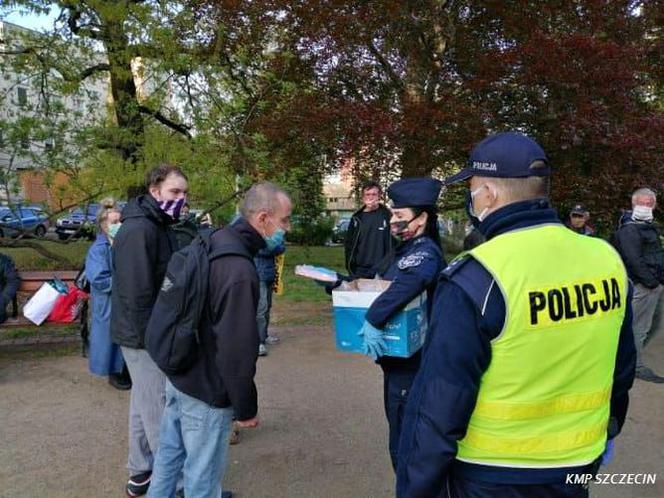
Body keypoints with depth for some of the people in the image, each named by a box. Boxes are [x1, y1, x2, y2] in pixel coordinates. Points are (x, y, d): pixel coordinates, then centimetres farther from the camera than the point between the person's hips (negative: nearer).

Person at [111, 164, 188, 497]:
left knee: (144, 403, 19)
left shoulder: (159, 226, 11)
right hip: (147, 336, -10)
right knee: (159, 410, 2)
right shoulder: (138, 231, -22)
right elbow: (137, 294, -25)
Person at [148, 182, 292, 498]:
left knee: (170, 454, 26)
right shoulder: (240, 271, -29)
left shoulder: (213, 242, 1)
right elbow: (237, 350, -26)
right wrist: (245, 409, -12)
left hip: (177, 374, 9)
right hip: (206, 391, -9)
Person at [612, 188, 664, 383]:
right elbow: (634, 260, -20)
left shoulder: (648, 227, 20)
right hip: (643, 286, -10)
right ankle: (637, 366, 6)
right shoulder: (629, 230, -12)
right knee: (640, 327, -3)